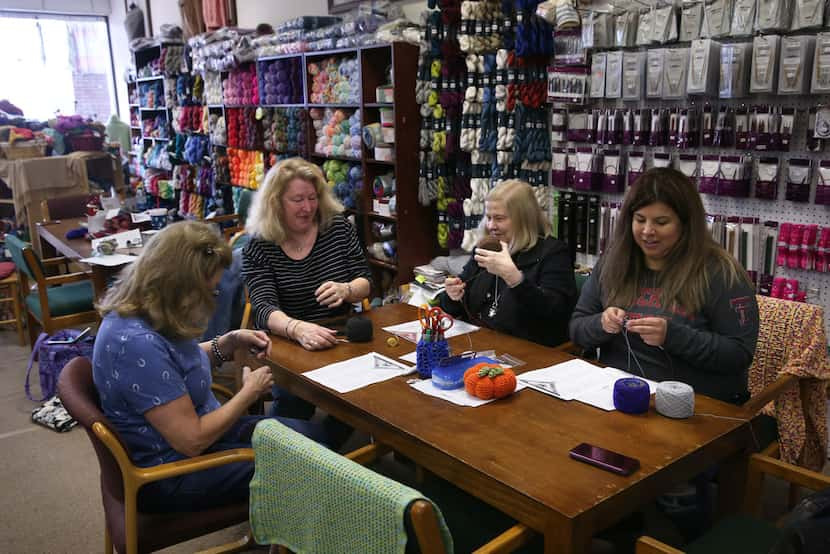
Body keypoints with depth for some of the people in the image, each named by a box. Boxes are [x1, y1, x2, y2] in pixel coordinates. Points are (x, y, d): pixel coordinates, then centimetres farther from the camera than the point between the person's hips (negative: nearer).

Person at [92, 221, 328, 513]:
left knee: (313, 434, 9)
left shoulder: (138, 311, -5)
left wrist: (231, 341, -1)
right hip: (171, 476, -9)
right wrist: (250, 392, -14)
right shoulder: (137, 344, -34)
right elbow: (192, 441, -28)